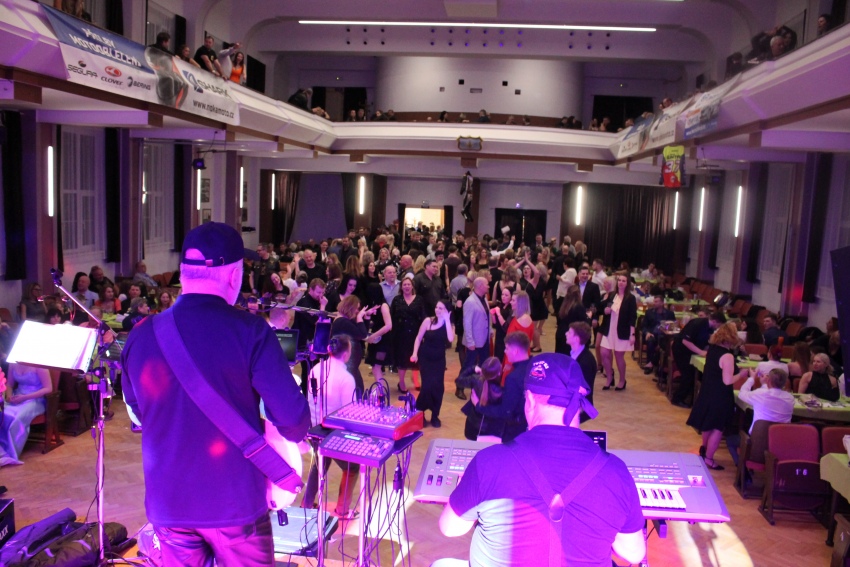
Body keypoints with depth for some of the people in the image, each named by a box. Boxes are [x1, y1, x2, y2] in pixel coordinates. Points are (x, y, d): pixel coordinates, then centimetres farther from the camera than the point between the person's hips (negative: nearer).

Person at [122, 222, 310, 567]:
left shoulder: (141, 335, -3)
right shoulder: (250, 331, -16)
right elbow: (293, 420, -18)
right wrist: (294, 434, 4)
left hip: (166, 500, 4)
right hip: (235, 498, -4)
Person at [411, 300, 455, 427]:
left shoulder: (448, 325, -4)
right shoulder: (428, 321, -8)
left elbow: (451, 339, -24)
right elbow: (419, 338, -2)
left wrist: (447, 320, -23)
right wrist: (415, 353, -14)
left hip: (439, 360, 2)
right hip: (425, 358, -2)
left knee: (438, 386, 0)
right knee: (427, 385, -9)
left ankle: (435, 416, 18)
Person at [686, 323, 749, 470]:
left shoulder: (712, 349, 1)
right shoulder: (727, 356, -25)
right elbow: (728, 380, -27)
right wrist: (741, 374, -11)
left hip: (707, 393, 9)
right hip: (720, 397, -8)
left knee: (708, 426, 26)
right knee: (717, 429, 5)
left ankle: (704, 449, 43)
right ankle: (708, 459, 14)